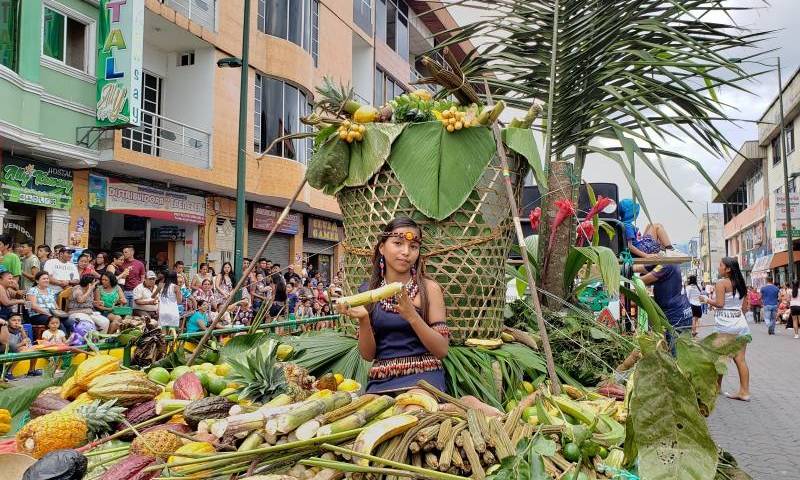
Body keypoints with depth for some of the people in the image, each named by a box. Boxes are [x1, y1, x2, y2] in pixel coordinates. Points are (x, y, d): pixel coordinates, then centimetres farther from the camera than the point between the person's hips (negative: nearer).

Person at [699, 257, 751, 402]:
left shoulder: (721, 283, -9)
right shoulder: (741, 284, 12)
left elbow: (719, 303, -16)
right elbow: (745, 307, 15)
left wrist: (706, 300, -1)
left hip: (725, 326, -6)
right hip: (741, 324, 7)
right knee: (740, 359, 5)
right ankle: (744, 391, 5)